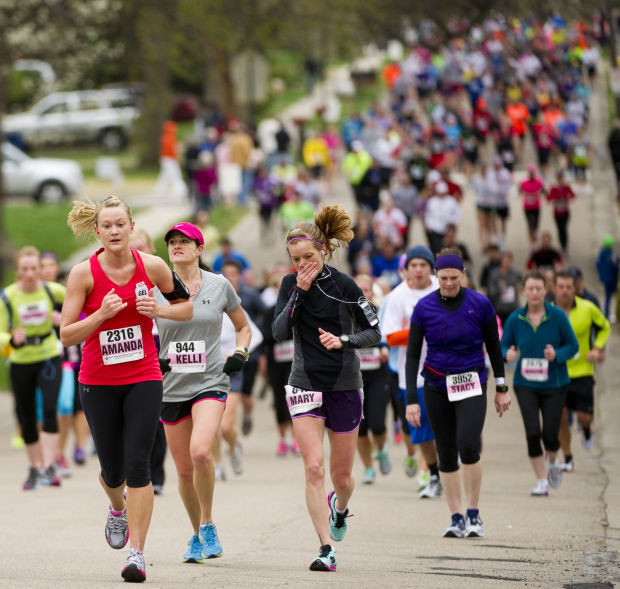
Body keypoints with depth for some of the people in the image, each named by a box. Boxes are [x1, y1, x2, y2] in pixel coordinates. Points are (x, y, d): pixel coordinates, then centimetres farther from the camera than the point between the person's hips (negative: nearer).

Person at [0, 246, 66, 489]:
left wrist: (63, 318, -5)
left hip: (49, 358, -1)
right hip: (20, 362, 1)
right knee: (26, 419, 7)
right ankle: (34, 468, 26)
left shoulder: (52, 290, -8)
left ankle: (49, 468, -22)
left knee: (49, 410, -19)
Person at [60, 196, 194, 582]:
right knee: (113, 469, 10)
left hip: (144, 380, 0)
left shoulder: (152, 266, -5)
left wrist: (157, 310, -10)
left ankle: (137, 554, -9)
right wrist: (101, 314, -23)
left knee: (137, 465, -12)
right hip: (98, 383, 0)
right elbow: (67, 335, -8)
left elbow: (187, 307, 10)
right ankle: (118, 508, 46)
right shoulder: (84, 273, -9)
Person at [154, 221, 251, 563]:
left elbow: (243, 326, 16)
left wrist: (240, 354, -2)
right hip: (171, 388, 2)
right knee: (184, 469, 6)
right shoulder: (156, 289, 2)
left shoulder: (219, 286, 2)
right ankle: (197, 536, 27)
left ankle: (208, 525, -6)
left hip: (210, 382, -2)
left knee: (200, 451, -25)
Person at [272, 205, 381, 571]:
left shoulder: (344, 286, -8)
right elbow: (279, 333, -9)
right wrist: (299, 293, -17)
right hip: (305, 386, 1)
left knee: (342, 475, 8)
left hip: (345, 386, -1)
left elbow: (375, 333, -4)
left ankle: (339, 507, 45)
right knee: (314, 468, -13)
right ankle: (327, 549, -11)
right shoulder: (291, 285, 1)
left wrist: (344, 340, -21)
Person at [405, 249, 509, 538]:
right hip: (437, 388, 2)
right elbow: (412, 355, -3)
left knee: (468, 445, -19)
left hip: (472, 386, -2)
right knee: (446, 454, 4)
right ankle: (456, 518, 12)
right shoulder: (424, 308, -6)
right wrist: (411, 400, -9)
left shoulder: (480, 304, -6)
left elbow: (494, 346, 6)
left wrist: (501, 388, 8)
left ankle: (474, 514, -5)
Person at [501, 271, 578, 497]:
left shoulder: (558, 316, -7)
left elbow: (573, 345, 0)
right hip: (526, 385, 1)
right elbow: (503, 345, 8)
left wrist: (557, 355, -20)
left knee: (550, 436, -3)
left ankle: (553, 463, 34)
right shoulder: (515, 319, -3)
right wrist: (508, 354, -15)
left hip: (554, 384, -1)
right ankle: (541, 481, 2)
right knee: (532, 433, -13)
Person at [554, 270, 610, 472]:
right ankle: (567, 459, 14)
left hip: (582, 370, 0)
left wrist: (597, 349, -3)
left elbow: (604, 327, 11)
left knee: (585, 416, -3)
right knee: (561, 417, -3)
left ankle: (586, 429, 36)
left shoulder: (588, 309, -7)